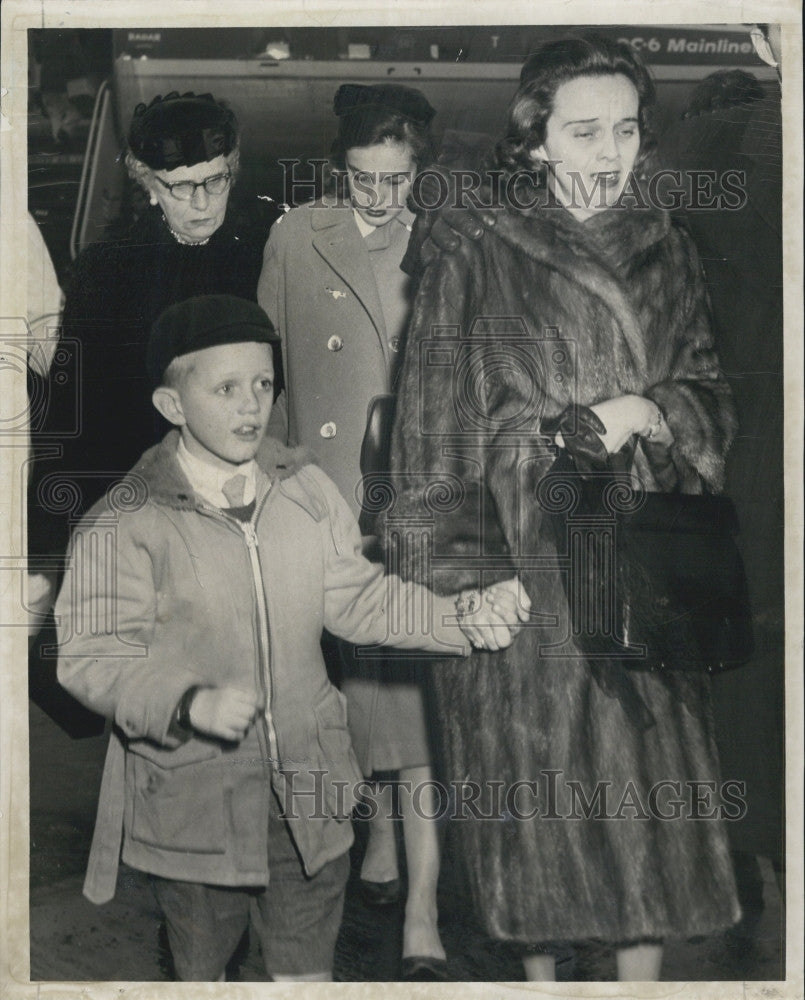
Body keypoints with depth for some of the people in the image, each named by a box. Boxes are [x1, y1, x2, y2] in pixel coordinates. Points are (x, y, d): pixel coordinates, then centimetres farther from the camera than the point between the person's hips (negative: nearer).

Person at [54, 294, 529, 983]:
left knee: (309, 969, 19)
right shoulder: (124, 524, -15)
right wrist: (194, 704, -31)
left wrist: (465, 620, -6)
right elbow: (90, 658, -17)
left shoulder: (306, 490, 0)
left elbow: (356, 598, 5)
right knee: (203, 970, 20)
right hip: (192, 800, -3)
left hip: (307, 795, 4)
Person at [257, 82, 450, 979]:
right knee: (349, 676, 11)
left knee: (418, 691, -4)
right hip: (327, 494, 1)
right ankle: (379, 830, 37)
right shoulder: (296, 239, 6)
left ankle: (422, 917, 3)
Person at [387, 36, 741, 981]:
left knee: (649, 783, 6)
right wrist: (462, 581, -9)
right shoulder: (473, 268, -5)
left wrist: (643, 413, -10)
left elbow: (710, 397, 11)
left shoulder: (666, 250, 7)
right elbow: (438, 441, -5)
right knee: (535, 790, 7)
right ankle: (539, 970, 29)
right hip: (524, 575, -3)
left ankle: (642, 973, 23)